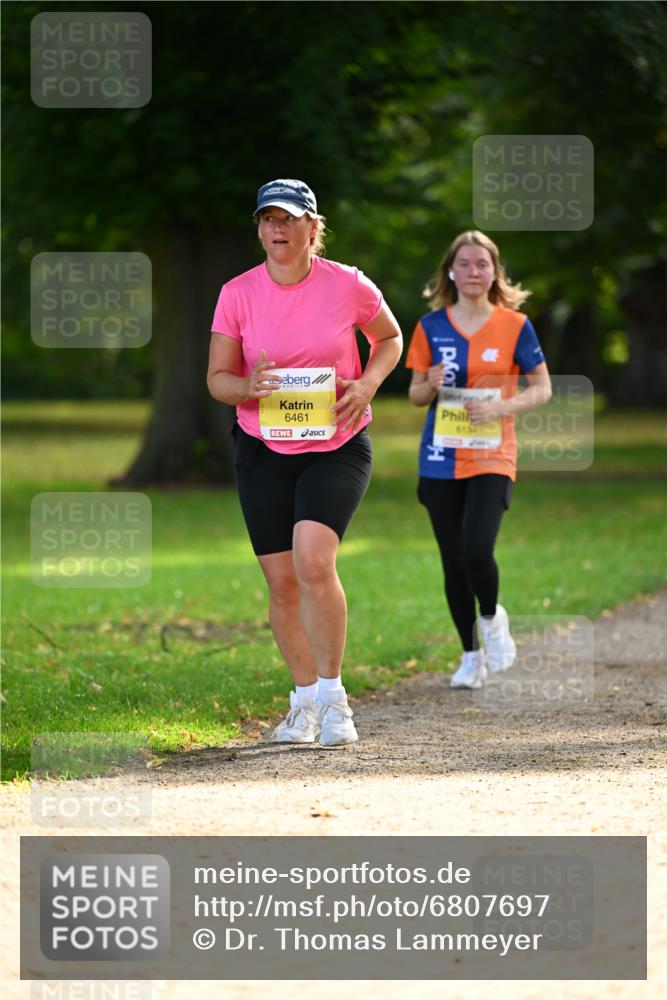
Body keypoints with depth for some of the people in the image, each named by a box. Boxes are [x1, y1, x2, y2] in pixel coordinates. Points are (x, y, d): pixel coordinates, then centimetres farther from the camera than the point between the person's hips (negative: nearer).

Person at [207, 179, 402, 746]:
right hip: (263, 450, 3)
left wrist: (368, 383, -8)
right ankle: (304, 700, 22)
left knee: (313, 560, -23)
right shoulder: (238, 294, -3)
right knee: (281, 580, 3)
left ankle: (332, 697, -11)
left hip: (338, 447, -3)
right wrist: (248, 387, -20)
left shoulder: (348, 285, -7)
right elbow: (217, 377, 3)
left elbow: (390, 339, 11)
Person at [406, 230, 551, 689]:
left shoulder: (515, 325, -2)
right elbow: (416, 396, 10)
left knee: (477, 552, -20)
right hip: (441, 460, 3)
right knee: (454, 562, 5)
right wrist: (430, 386, -14)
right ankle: (471, 655, 21)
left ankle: (492, 617, 12)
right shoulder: (431, 327, 4)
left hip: (492, 458, -3)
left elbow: (542, 388, 3)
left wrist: (502, 408, -14)